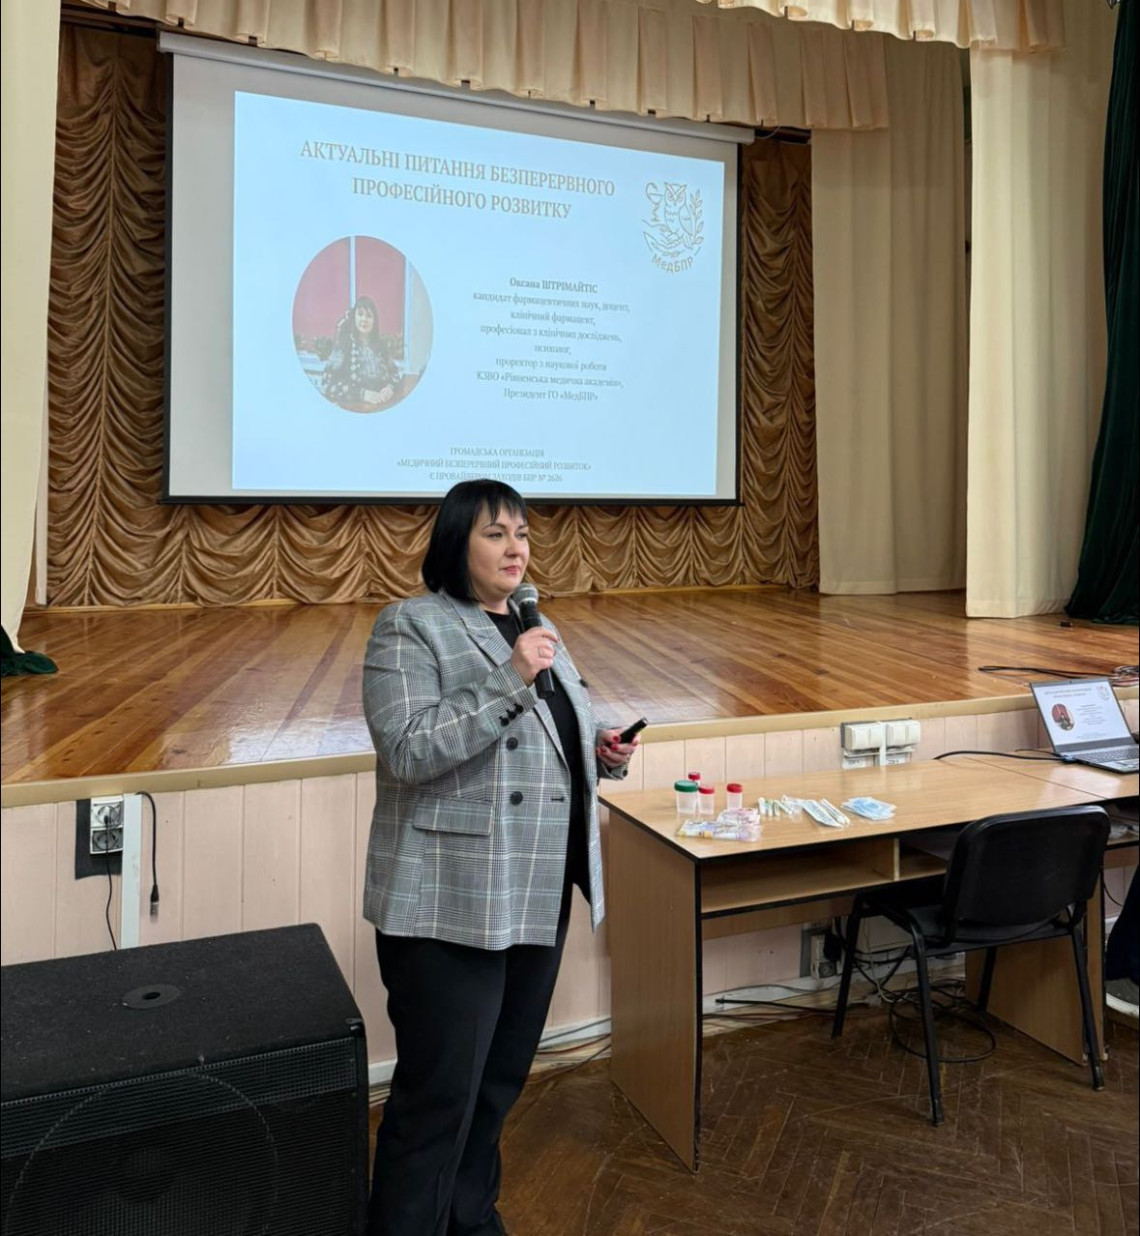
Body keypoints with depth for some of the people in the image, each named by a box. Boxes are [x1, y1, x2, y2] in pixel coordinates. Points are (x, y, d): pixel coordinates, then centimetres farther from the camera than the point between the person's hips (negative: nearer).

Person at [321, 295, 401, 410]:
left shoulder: (380, 345, 11)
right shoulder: (343, 345, -2)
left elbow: (395, 373, 17)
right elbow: (327, 383, -9)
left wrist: (390, 387, -5)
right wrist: (361, 393, -17)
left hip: (382, 407, 4)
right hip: (352, 408, -3)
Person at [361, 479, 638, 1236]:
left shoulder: (538, 627, 14)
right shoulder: (411, 627, -9)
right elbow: (409, 750, -21)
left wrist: (602, 753, 2)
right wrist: (510, 681, -25)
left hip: (540, 896, 8)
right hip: (452, 905, -7)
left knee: (502, 1078, 20)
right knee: (439, 1093, 3)